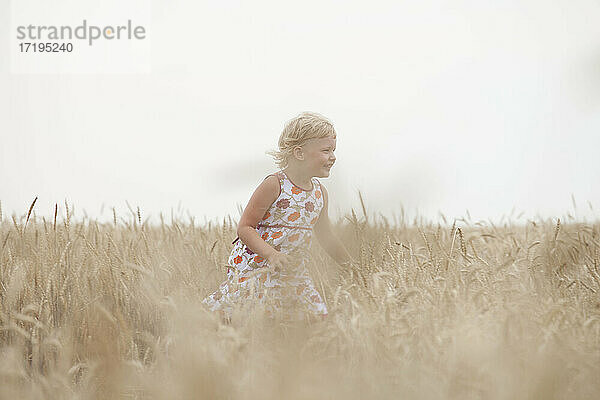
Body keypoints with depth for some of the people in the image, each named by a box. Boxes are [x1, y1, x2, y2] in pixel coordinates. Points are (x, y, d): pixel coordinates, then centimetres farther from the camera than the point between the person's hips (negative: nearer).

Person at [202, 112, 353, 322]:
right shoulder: (274, 185, -16)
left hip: (292, 271, 7)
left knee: (316, 319, -2)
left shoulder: (320, 193, 6)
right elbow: (245, 227, -16)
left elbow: (326, 237, 22)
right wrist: (271, 254, -29)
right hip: (255, 265, -6)